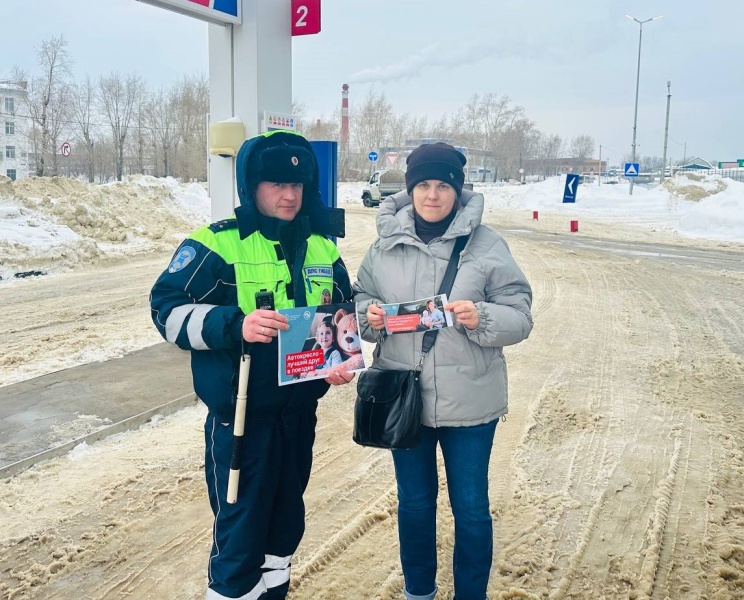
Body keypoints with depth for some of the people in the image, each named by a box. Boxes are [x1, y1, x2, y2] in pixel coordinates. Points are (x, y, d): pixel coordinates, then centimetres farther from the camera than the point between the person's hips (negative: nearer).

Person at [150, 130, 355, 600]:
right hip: (240, 411, -5)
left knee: (288, 508, 19)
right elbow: (169, 310, -13)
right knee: (241, 518, 3)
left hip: (301, 406, 6)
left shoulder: (322, 248, 6)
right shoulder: (217, 244, -10)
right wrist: (234, 325, -27)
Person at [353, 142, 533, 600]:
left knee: (471, 509, 11)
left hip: (469, 402, -2)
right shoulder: (386, 243, 1)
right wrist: (370, 315, -12)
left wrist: (481, 318, -25)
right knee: (414, 503, 19)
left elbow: (520, 317, -6)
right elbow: (360, 299, 10)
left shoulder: (487, 244, -6)